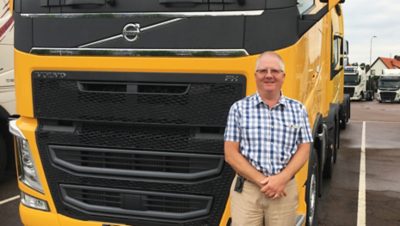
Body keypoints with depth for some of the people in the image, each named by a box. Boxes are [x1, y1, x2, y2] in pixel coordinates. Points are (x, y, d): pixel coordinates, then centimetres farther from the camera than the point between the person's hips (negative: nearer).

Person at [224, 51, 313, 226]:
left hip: (285, 190, 2)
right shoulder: (239, 108, 0)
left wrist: (282, 179, -11)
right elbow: (231, 154, -3)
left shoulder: (298, 109, 6)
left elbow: (304, 150, 5)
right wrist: (262, 181, -12)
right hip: (246, 190, -1)